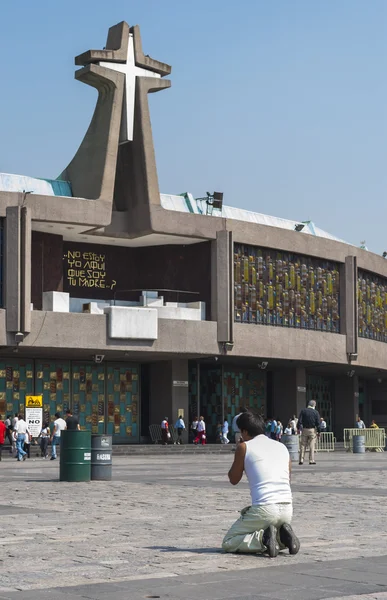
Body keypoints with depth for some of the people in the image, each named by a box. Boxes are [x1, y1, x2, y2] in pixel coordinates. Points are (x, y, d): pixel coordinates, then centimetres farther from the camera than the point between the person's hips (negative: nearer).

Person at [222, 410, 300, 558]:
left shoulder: (244, 447, 2)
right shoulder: (282, 447, 17)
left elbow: (233, 479, 13)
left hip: (264, 509, -5)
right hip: (287, 509, 6)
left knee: (228, 543, 10)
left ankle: (262, 539, -13)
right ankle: (283, 536, 2)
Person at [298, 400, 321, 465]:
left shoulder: (303, 411, 1)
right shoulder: (316, 412, -3)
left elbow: (299, 421, -3)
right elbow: (318, 423, -5)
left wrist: (298, 428, 4)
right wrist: (318, 432, 2)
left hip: (304, 430, 2)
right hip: (312, 430, -1)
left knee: (303, 445, 6)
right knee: (312, 445, 2)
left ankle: (301, 460, 1)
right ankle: (311, 460, -1)